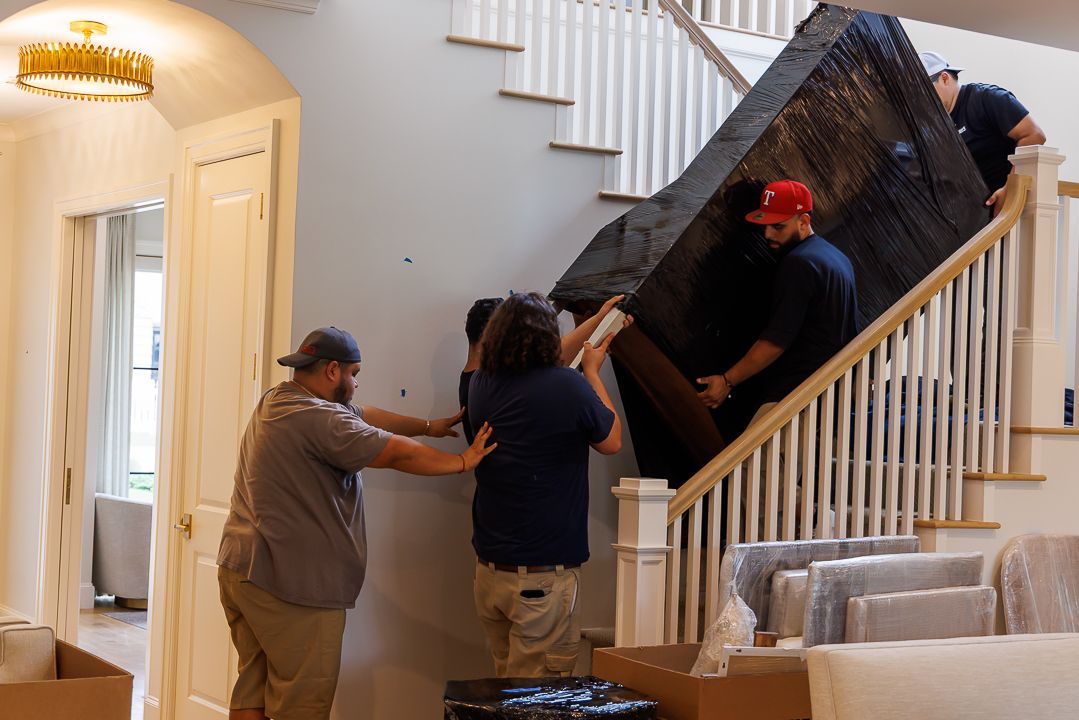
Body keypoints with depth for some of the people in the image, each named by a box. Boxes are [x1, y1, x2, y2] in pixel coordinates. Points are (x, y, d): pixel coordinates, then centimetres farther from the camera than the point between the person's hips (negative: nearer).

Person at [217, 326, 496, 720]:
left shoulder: (276, 400, 12)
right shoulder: (318, 418, -20)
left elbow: (365, 416, 19)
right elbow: (399, 452, -17)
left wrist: (429, 426, 22)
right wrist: (464, 462, -3)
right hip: (290, 584, -10)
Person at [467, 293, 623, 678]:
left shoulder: (482, 384, 2)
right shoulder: (568, 386, -17)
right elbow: (612, 441, 1)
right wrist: (592, 371, 12)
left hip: (489, 570, 6)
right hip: (543, 577, -6)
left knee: (505, 677, 21)